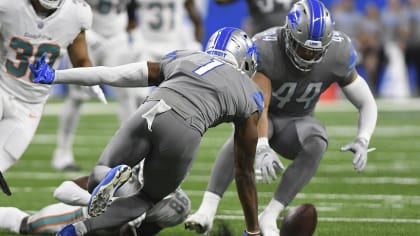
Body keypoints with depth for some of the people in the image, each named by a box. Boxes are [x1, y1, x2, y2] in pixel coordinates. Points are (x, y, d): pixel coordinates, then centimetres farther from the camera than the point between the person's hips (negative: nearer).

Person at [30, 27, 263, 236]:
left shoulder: (182, 59, 32)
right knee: (148, 199, 24)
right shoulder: (250, 97, 26)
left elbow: (112, 74, 24)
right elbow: (244, 172, 27)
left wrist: (54, 77, 27)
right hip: (185, 134, -2)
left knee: (96, 181, 23)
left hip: (148, 115, 2)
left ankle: (110, 176, -17)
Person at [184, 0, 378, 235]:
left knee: (317, 141, -33)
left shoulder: (338, 55, -17)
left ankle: (269, 217, -31)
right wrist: (262, 149, -51)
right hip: (266, 118, -3)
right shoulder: (266, 50, -27)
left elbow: (368, 104, -7)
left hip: (297, 122, 3)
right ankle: (207, 210, -46)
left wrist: (363, 141, -26)